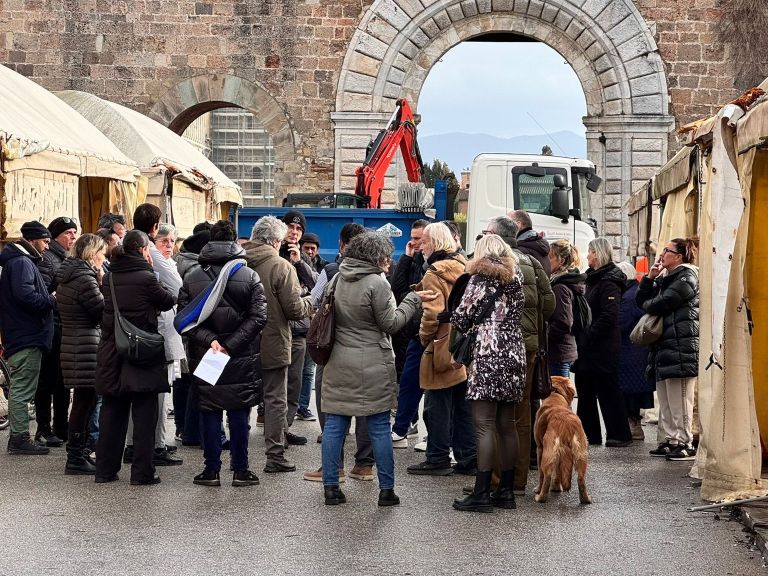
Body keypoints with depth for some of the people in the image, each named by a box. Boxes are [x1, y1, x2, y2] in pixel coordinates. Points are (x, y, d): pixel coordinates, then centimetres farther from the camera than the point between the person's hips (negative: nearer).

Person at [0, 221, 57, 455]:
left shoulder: (21, 261, 20)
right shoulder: (21, 263, -13)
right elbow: (25, 295, -25)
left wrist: (49, 300, 9)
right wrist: (52, 301, -15)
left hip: (24, 337, 11)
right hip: (27, 338, -11)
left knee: (21, 389, 14)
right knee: (22, 389, -7)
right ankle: (20, 438, -5)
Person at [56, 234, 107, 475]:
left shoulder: (68, 276, 14)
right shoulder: (84, 278, -16)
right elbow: (103, 311, -14)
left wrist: (99, 283, 7)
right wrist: (102, 284, -5)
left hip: (72, 344, 10)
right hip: (87, 346, -10)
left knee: (83, 402, 16)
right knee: (85, 401, -5)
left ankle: (77, 454, 23)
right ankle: (76, 459, -1)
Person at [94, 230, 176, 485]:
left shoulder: (108, 278, 4)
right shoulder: (145, 277, -13)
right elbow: (168, 301, -1)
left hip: (111, 356, 6)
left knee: (112, 413, 13)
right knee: (144, 415, 2)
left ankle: (105, 470, 17)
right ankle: (142, 472, 2)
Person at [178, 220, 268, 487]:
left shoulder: (191, 277, 2)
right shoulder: (250, 276, -3)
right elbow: (258, 317, -11)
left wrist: (209, 340, -10)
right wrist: (231, 345, -12)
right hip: (242, 360, -1)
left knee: (210, 414, 8)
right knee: (239, 414, 6)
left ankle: (211, 470, 10)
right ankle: (240, 470, 8)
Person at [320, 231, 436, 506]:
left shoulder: (338, 279, 7)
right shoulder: (377, 283, -14)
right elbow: (391, 323, -8)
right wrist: (413, 299, 0)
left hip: (338, 364, 5)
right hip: (372, 366, -5)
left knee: (334, 425, 7)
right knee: (380, 427, 3)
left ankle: (330, 487, 8)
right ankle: (386, 489, 7)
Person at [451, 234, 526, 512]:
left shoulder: (481, 278, -5)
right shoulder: (516, 276, 13)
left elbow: (461, 318, -3)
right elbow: (519, 309, 16)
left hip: (489, 353, -7)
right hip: (514, 352, 7)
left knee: (484, 424, -7)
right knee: (507, 424, 10)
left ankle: (482, 493, -9)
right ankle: (506, 491, 13)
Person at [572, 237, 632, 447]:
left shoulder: (609, 281, -14)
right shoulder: (593, 278, 17)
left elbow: (609, 316, -22)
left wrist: (588, 336, -19)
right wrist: (582, 338, 11)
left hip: (603, 347, -10)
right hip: (589, 347, 10)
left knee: (607, 392, -3)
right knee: (585, 392, 12)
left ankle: (619, 434, 4)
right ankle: (590, 434, 18)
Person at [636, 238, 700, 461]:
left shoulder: (686, 277, -8)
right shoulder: (665, 278, 22)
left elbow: (660, 304, -16)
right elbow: (642, 300, 17)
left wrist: (647, 304, 6)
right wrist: (650, 277, 5)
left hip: (681, 345, -10)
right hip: (664, 346, 10)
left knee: (679, 400, -8)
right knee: (665, 399, 11)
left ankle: (685, 444, -6)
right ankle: (671, 440, 16)